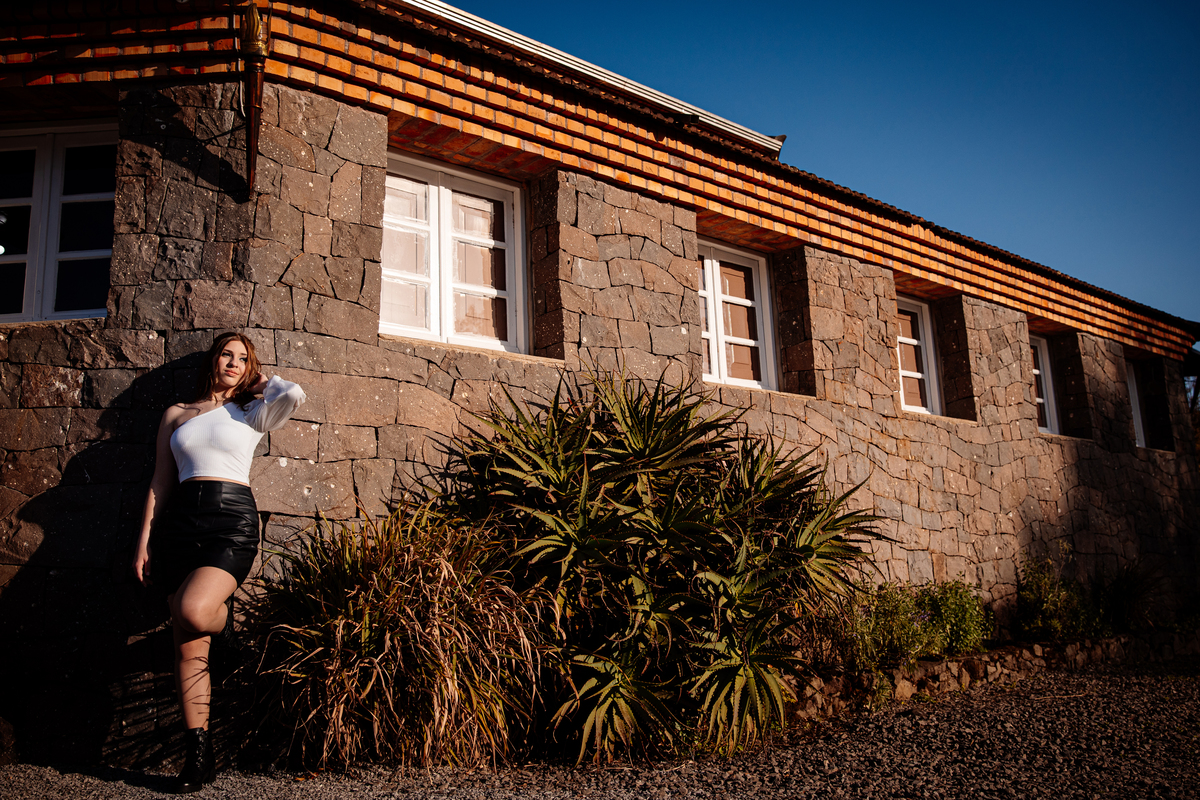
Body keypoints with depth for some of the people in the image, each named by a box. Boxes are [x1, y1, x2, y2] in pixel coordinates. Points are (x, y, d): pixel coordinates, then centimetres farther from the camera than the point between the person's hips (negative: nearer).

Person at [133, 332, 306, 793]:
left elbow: (295, 395, -8)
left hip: (232, 519, -3)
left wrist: (260, 381, 11)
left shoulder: (250, 414, 12)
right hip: (180, 523, 3)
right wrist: (145, 541, 9)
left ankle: (224, 620, 8)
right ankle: (199, 755, 7)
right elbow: (160, 483, 16)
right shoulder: (176, 415, 18)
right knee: (188, 647, -1)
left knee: (193, 611, -29)